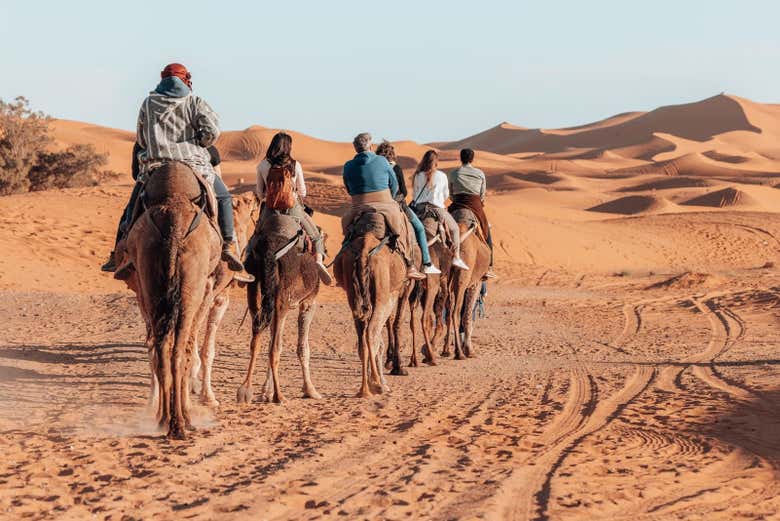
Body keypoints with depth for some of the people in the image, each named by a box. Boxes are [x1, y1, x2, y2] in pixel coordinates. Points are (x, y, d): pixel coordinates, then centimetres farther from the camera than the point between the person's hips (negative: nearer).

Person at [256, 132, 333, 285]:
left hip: (271, 208, 1)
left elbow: (260, 192, 4)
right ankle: (319, 260, -11)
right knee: (316, 236, 14)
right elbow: (302, 192, 3)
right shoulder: (295, 165, -6)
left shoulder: (262, 166, -5)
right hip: (293, 207, -1)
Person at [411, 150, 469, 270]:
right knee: (455, 228, 16)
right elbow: (446, 195, 11)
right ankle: (456, 258, 7)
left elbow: (415, 194, 10)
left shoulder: (418, 176, 3)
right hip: (437, 208, -2)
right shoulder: (441, 176, -1)